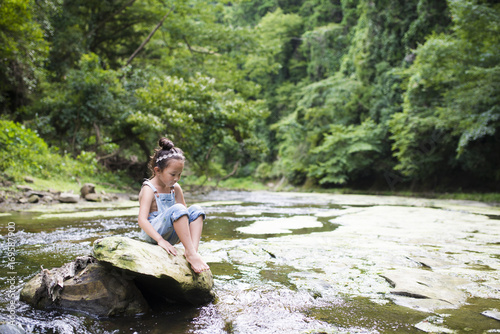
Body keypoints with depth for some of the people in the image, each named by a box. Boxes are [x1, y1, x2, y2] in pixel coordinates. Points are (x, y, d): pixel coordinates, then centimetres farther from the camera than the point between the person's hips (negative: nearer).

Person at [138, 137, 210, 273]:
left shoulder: (175, 188, 9)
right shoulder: (149, 190, -12)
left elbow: (184, 215, 14)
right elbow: (142, 220, -23)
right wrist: (160, 240, -33)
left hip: (170, 235, 7)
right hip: (152, 233, -7)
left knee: (195, 210, -10)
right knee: (177, 209, -31)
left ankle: (193, 250, -26)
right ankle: (190, 253, -32)